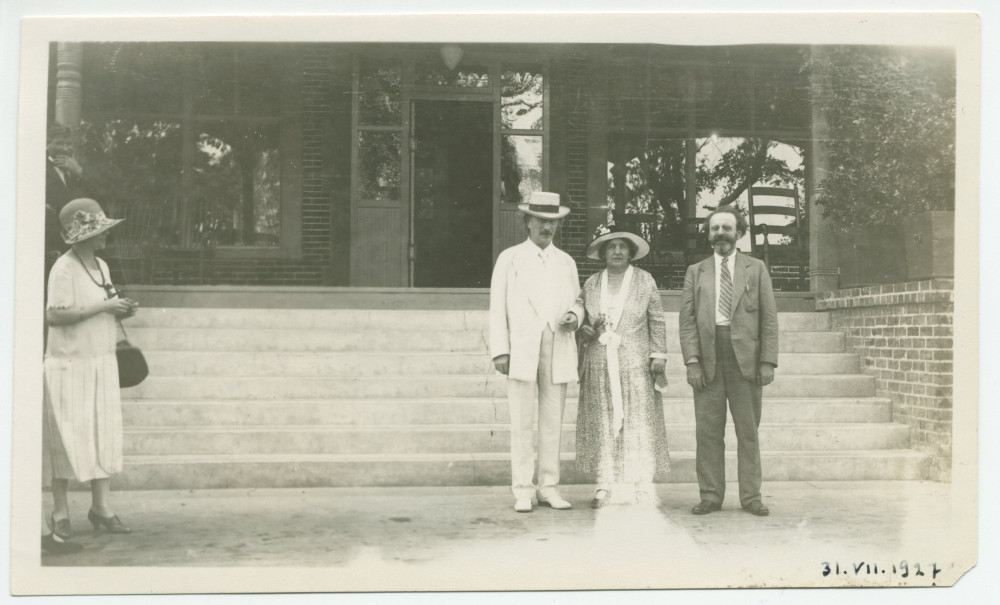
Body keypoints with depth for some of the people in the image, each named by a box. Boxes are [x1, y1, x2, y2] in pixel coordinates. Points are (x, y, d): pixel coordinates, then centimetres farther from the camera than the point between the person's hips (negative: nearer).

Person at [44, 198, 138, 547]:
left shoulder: (102, 267, 12)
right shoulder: (64, 269, -13)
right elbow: (54, 315, -21)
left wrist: (123, 312, 0)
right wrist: (103, 307, -21)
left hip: (103, 364, 7)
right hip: (70, 365, -7)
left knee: (105, 436, 5)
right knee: (66, 439, 0)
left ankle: (101, 509, 11)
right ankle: (60, 511, 13)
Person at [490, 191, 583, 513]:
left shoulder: (566, 262, 17)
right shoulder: (509, 258, 7)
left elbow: (576, 302, 22)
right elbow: (497, 306, 3)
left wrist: (574, 316, -3)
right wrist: (499, 350, -5)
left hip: (558, 352, 3)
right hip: (521, 351, -3)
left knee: (553, 422, 3)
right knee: (521, 424, -4)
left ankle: (549, 488, 11)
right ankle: (522, 491, 2)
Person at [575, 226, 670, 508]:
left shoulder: (645, 281, 6)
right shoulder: (591, 284, 11)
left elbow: (657, 321, 6)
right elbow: (582, 319, 18)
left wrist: (658, 355, -2)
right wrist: (585, 330, -4)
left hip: (636, 365, -1)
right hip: (599, 365, 2)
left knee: (639, 422, -3)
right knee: (601, 423, -1)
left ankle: (641, 485, 3)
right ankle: (604, 485, 5)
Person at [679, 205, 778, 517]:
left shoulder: (756, 269, 12)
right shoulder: (696, 272, 14)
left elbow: (769, 318, 7)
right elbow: (687, 320, 7)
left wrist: (768, 361, -3)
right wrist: (692, 361, -4)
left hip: (746, 360, -1)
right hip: (707, 360, 1)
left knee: (748, 431, 2)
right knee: (708, 432, 0)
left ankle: (751, 496, 10)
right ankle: (710, 496, 7)